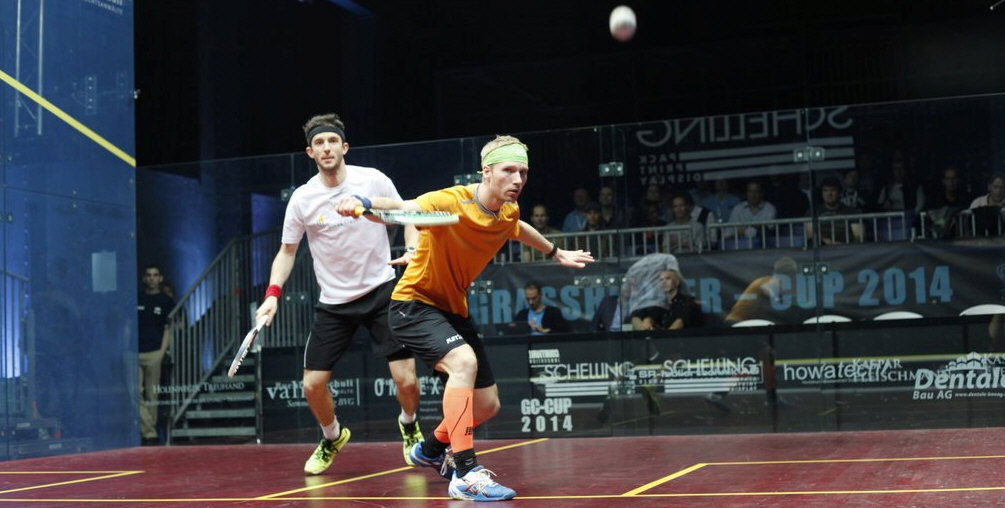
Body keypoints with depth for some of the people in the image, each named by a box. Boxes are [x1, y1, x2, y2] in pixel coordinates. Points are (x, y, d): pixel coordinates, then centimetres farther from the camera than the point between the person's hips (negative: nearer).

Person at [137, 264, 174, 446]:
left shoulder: (166, 301, 8)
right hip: (135, 353, 2)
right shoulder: (136, 300, 13)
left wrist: (162, 353, -5)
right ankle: (150, 434, -7)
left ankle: (149, 433, 7)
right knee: (136, 394, -7)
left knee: (152, 395, -1)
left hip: (154, 353, -2)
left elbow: (168, 329, 5)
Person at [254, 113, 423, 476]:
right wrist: (273, 293, -8)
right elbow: (287, 251, 6)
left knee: (406, 380, -10)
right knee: (312, 385, -2)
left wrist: (412, 250, -14)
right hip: (333, 302, 2)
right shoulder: (302, 199, -5)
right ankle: (332, 438, 31)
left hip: (381, 290, -1)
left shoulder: (374, 181, -8)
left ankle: (409, 426, 26)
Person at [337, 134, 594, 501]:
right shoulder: (451, 203, -26)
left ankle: (431, 450, 39)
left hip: (453, 310, 8)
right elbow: (402, 209, -43)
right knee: (463, 361, -35)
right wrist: (364, 204, -63)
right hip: (414, 304, -8)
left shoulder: (507, 213, -2)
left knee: (488, 404, 10)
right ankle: (465, 474, -33)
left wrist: (555, 253, 37)